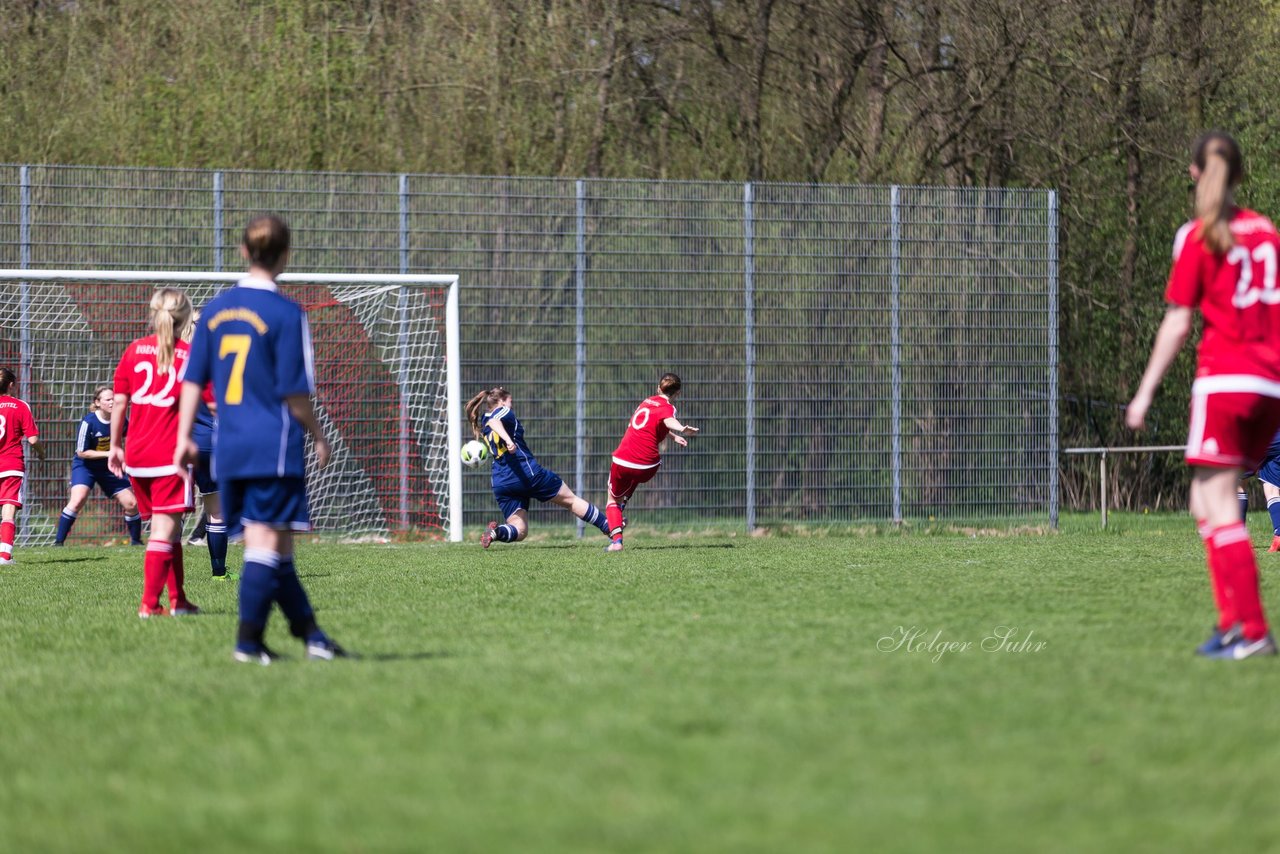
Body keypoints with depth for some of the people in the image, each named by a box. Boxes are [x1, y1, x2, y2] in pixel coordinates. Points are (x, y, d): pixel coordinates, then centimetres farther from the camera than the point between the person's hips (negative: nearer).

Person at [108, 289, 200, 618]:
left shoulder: (134, 350, 6)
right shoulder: (191, 355, -4)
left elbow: (119, 402, 7)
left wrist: (115, 445, 14)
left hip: (136, 455, 5)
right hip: (171, 455, -5)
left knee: (168, 528, 16)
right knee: (165, 528, -5)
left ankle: (178, 600, 20)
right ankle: (149, 604, -12)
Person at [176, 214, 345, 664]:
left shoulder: (215, 309, 9)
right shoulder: (286, 314, -9)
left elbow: (193, 378, 10)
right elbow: (295, 392, -10)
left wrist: (185, 436, 14)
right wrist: (318, 436, 3)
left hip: (229, 448, 6)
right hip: (274, 447, -6)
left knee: (274, 546, 11)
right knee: (268, 542, -3)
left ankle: (309, 633, 18)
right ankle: (248, 640, -6)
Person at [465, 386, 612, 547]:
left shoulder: (483, 423, 18)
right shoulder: (504, 412, -4)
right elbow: (493, 422, -25)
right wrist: (507, 439, -40)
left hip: (500, 483, 6)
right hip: (526, 472, -6)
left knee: (519, 531, 4)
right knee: (570, 499, 9)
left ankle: (496, 531, -27)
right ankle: (609, 528, 14)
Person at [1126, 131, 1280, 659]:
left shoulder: (1198, 238, -4)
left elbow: (1177, 323, -5)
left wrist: (1145, 392, 0)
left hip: (1225, 380, -6)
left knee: (1219, 510, -5)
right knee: (1206, 505, 14)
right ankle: (1232, 621, 9)